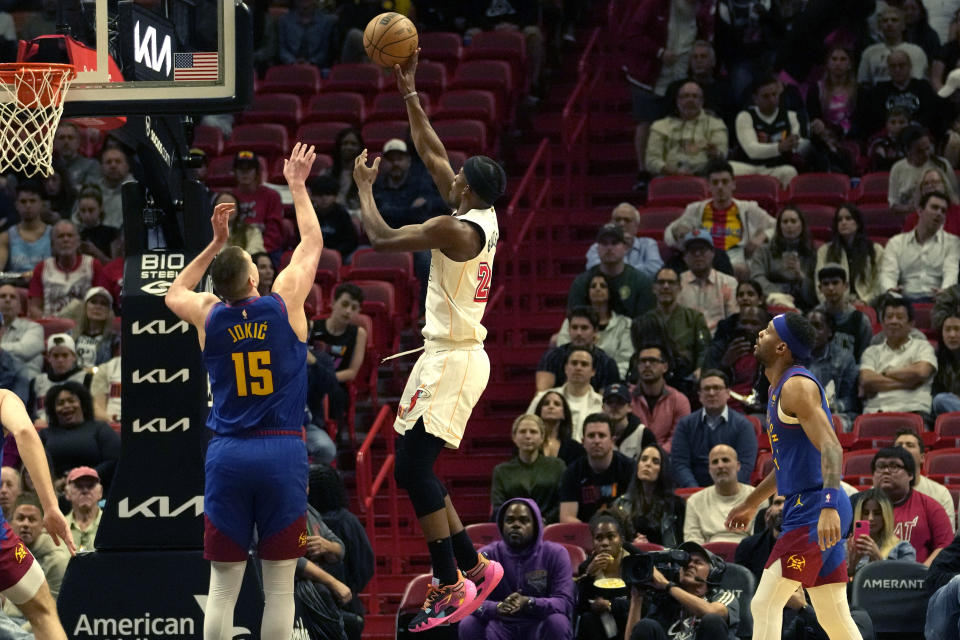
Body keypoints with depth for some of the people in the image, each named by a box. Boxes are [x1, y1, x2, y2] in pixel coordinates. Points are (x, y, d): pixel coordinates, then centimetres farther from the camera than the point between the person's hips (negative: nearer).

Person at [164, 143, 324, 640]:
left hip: (227, 455, 2)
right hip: (281, 453, -2)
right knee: (279, 587, 0)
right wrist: (297, 185, 28)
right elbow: (311, 243, 16)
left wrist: (215, 244, 30)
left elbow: (174, 293, 28)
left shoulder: (208, 316, 2)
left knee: (222, 586, 2)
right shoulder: (284, 303, -2)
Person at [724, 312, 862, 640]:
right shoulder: (779, 388, 18)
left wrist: (829, 507, -36)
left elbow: (831, 447, -24)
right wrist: (751, 503, 36)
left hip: (814, 511, -10)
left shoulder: (797, 386, -13)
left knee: (765, 605, -10)